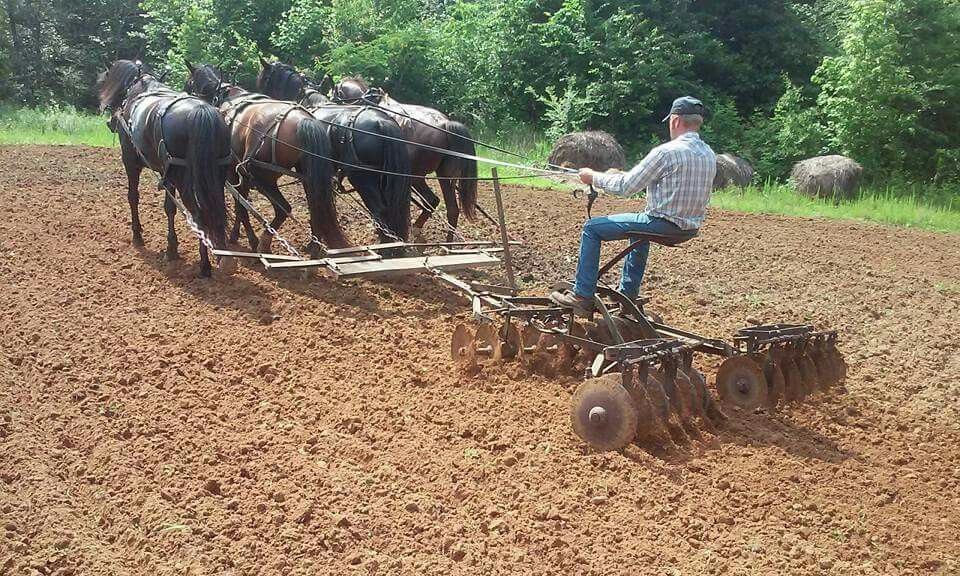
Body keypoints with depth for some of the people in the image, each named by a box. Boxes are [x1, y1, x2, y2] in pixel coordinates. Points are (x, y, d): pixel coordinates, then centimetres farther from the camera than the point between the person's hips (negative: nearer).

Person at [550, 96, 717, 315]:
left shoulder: (667, 152, -18)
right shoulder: (710, 155, 7)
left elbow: (625, 187, -14)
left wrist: (593, 177, 3)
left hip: (665, 224, -8)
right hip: (690, 227, 8)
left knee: (592, 228, 2)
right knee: (640, 232, 39)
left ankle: (582, 296, 2)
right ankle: (628, 295, 40)